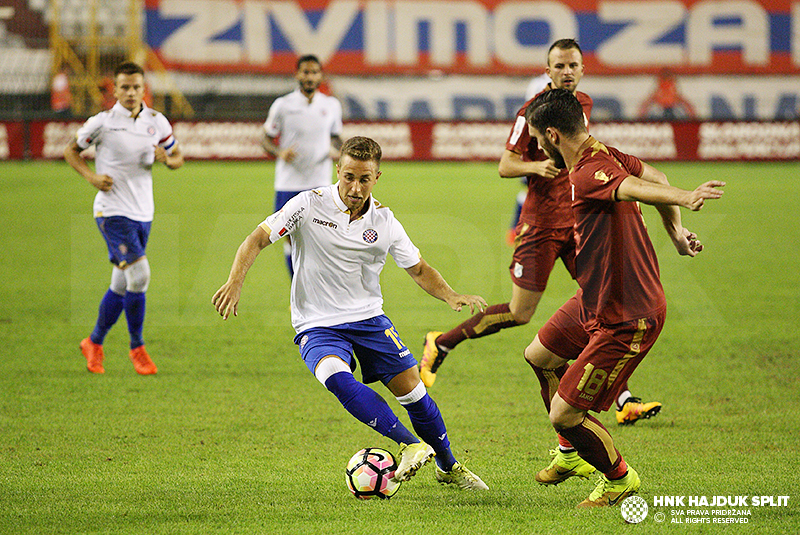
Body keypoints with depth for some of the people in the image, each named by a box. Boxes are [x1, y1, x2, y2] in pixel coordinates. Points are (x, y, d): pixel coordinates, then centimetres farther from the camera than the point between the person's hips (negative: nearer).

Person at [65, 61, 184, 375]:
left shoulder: (157, 122, 5)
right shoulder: (102, 122, -7)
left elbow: (177, 157, 16)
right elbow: (71, 151, 5)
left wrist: (166, 159, -8)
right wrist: (91, 176, -11)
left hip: (143, 213, 5)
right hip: (112, 211, -5)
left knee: (121, 285, 12)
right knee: (139, 275, -18)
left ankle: (94, 343, 30)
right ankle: (137, 347, -4)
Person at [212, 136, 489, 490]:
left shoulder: (384, 222, 1)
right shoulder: (309, 205, -9)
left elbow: (419, 270, 11)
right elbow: (258, 239, -10)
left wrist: (451, 297, -7)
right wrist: (235, 282, -26)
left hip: (369, 318, 3)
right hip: (317, 325, -3)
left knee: (412, 390, -6)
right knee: (336, 377, -33)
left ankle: (448, 467, 19)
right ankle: (409, 446, -34)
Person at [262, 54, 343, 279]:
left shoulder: (332, 105, 5)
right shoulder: (282, 105, -2)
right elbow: (266, 140, 5)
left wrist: (335, 150, -3)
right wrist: (280, 152, -16)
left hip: (320, 182, 1)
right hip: (289, 182, -1)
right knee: (291, 236, 2)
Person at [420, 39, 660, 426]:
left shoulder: (585, 104, 10)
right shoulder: (533, 111, -11)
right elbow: (505, 166, -10)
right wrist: (536, 166, -27)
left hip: (578, 219, 6)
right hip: (541, 222, -6)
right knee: (520, 313, -5)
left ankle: (623, 400, -2)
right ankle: (441, 344, 14)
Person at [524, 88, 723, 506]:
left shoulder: (587, 176, -30)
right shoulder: (605, 155, -1)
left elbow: (637, 187, -50)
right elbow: (654, 177, 16)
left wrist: (685, 199, -69)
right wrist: (676, 231, 20)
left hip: (626, 322, -11)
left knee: (564, 416, -5)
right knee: (539, 357, 28)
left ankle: (619, 479, 21)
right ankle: (572, 453, 45)